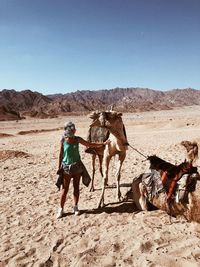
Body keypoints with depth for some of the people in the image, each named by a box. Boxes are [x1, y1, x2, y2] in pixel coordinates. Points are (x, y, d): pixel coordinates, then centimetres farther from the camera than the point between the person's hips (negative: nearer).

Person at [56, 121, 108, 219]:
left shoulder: (77, 139, -2)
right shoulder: (63, 140, -7)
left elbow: (89, 144, 8)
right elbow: (60, 154, -1)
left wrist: (102, 144, 7)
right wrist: (59, 167, 1)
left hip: (77, 166, 2)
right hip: (66, 167, -2)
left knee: (76, 187, 9)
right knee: (65, 189, 2)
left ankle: (75, 207, 25)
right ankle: (61, 209, 15)